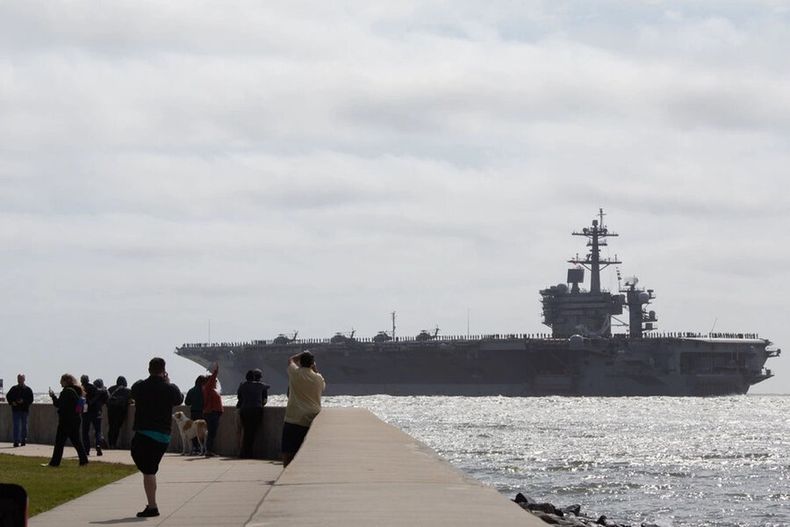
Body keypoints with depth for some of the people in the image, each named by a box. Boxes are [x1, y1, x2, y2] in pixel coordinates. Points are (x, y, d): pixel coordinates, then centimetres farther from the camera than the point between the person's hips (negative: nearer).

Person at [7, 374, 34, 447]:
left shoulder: (28, 389, 3)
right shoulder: (14, 388, 9)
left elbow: (31, 399, -2)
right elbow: (8, 396, 13)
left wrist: (23, 401, -17)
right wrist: (12, 402, -5)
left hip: (24, 410, 0)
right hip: (15, 410, 0)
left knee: (24, 426, 9)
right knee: (16, 426, -6)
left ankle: (23, 440, 19)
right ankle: (16, 441, -9)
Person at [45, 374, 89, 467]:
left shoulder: (67, 391, -15)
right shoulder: (77, 391, 12)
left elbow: (58, 404, -15)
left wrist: (53, 396, -2)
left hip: (66, 421, -8)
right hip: (76, 420, 8)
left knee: (59, 442, -3)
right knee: (76, 440, 12)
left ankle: (54, 462, -1)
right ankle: (83, 460, 7)